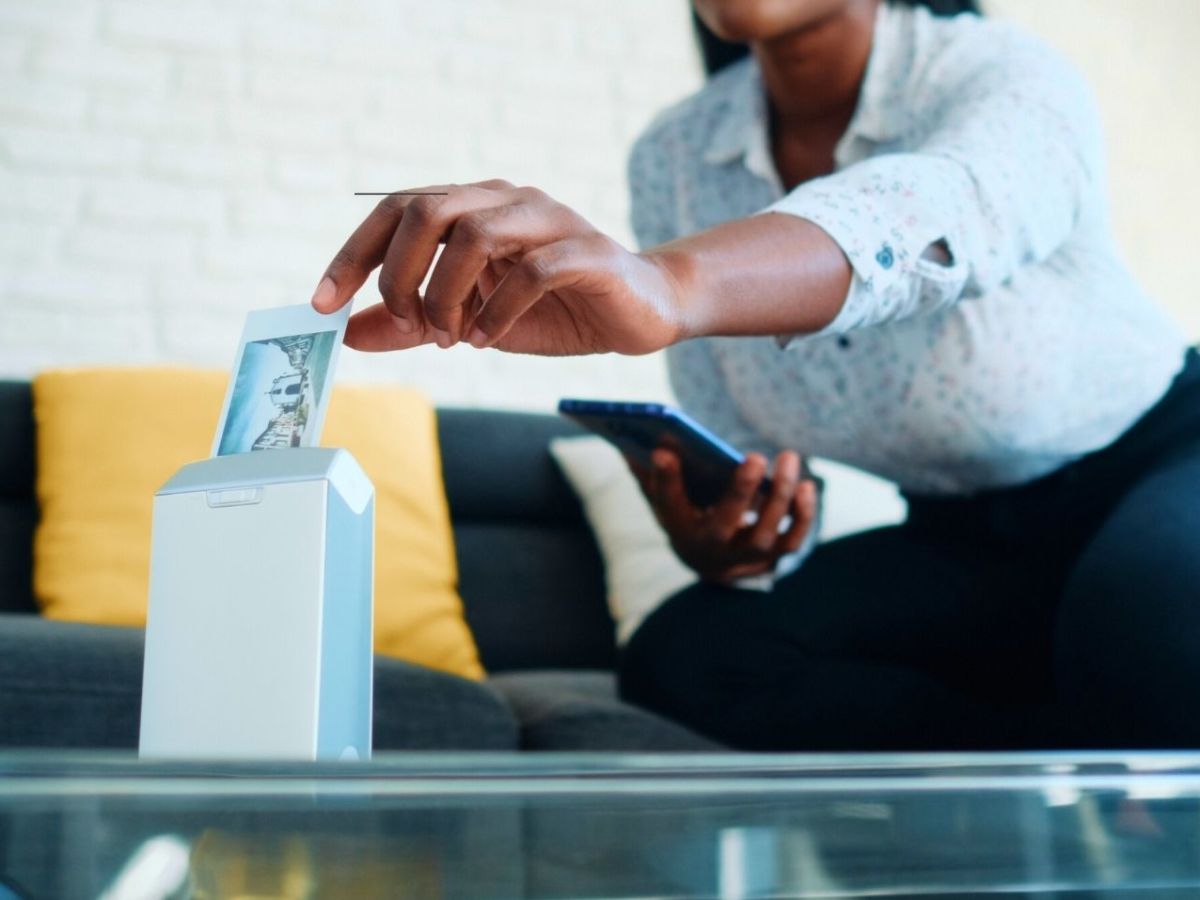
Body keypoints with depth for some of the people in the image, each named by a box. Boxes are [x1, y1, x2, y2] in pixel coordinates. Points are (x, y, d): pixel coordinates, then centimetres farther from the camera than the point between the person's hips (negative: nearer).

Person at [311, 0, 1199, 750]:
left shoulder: (1003, 74, -20)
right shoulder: (672, 158, -6)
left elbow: (937, 210, -46)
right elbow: (739, 449, -2)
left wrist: (667, 281, -65)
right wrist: (722, 536, -26)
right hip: (958, 536, 5)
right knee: (681, 654, -18)